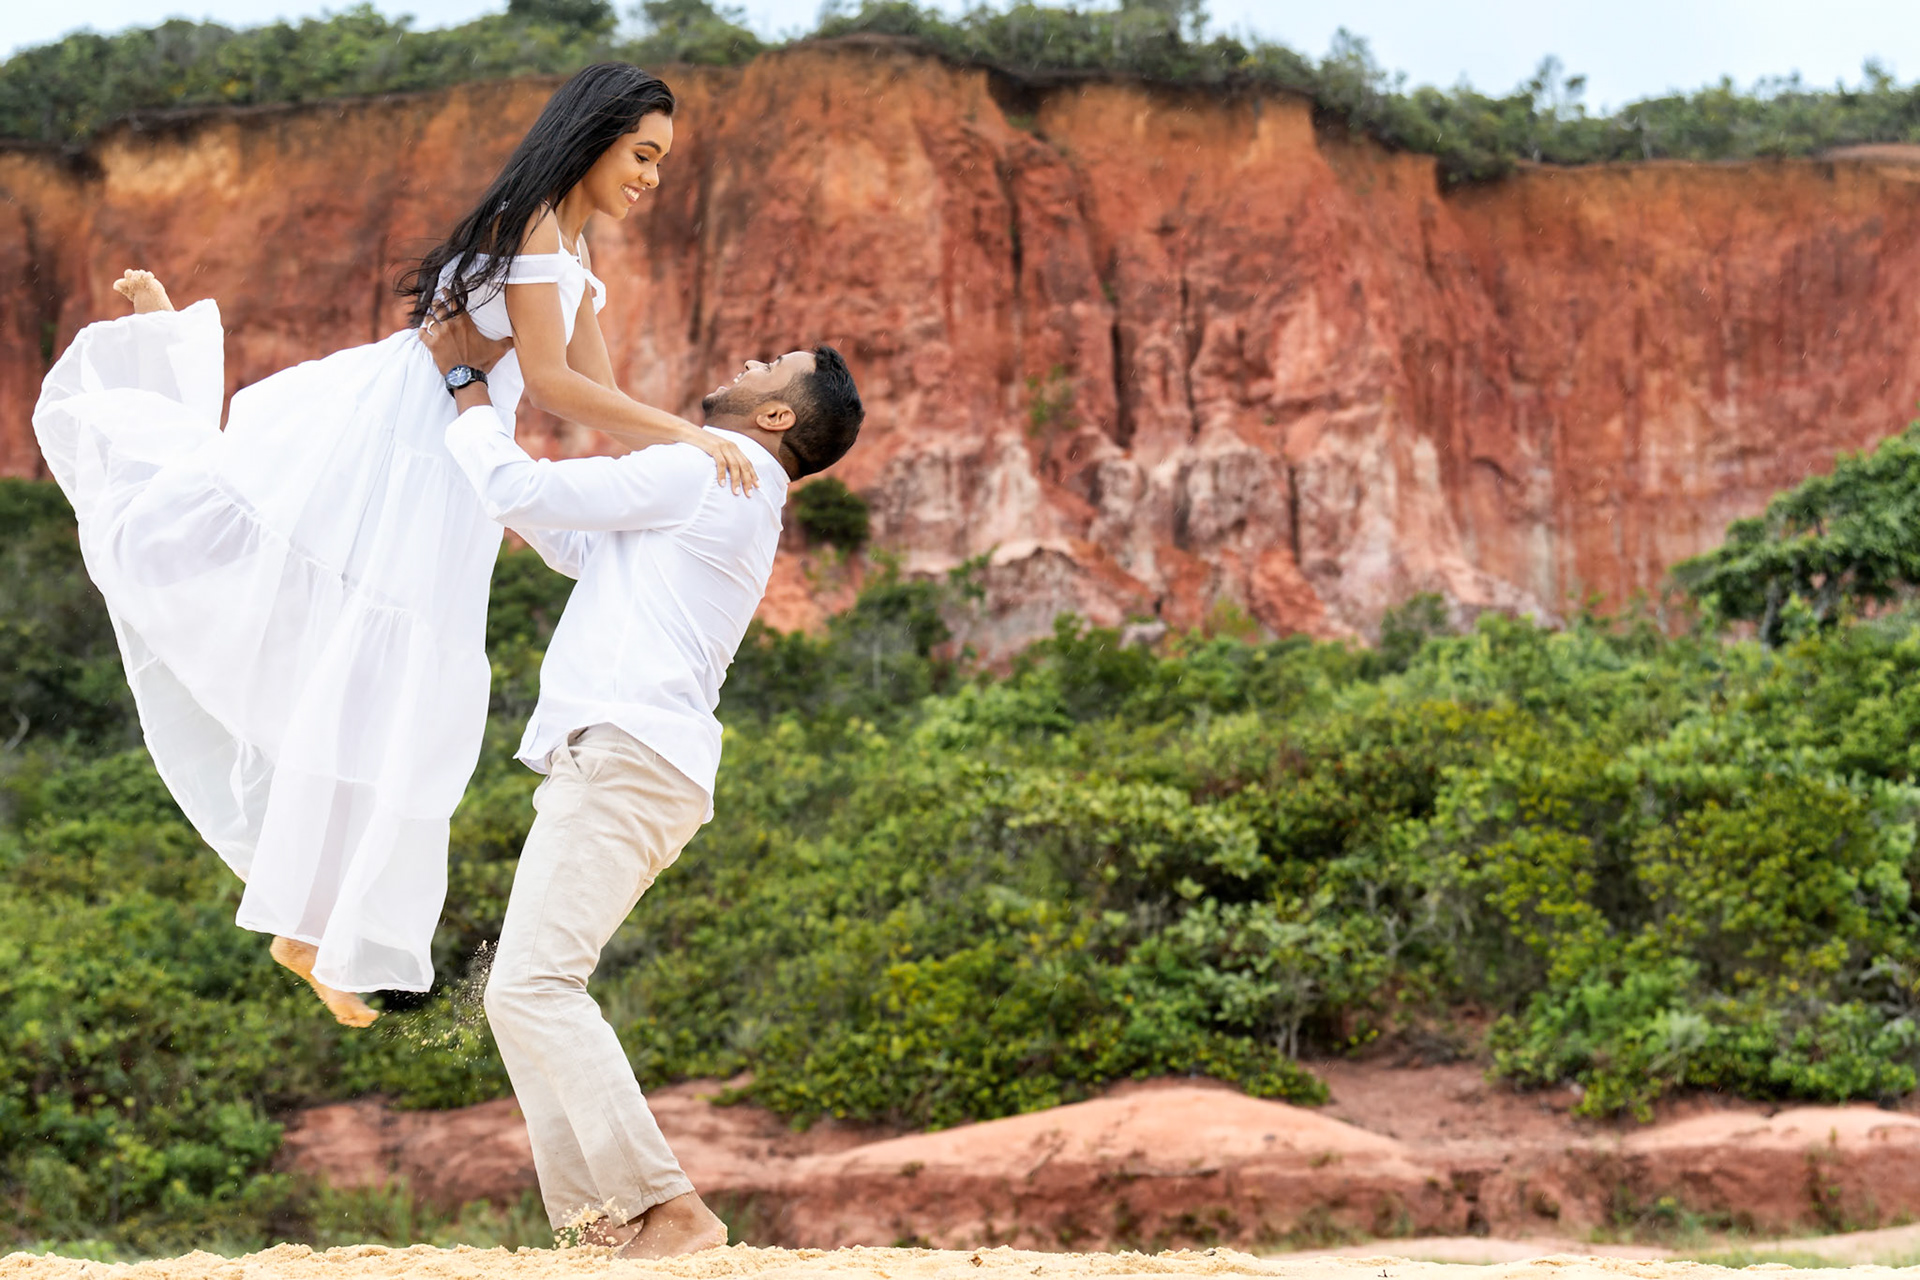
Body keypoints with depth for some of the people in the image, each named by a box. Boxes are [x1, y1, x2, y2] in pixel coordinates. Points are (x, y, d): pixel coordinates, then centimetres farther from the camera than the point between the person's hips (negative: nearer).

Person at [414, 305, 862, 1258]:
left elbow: (521, 493, -7)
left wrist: (463, 382, 7)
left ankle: (668, 1208, -23)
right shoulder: (736, 504, 26)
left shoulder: (701, 473, -5)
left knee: (533, 987, -19)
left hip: (625, 759, -10)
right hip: (616, 764, 10)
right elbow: (573, 543, 38)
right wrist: (481, 390, 41)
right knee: (524, 992, 10)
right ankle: (598, 1217, 2)